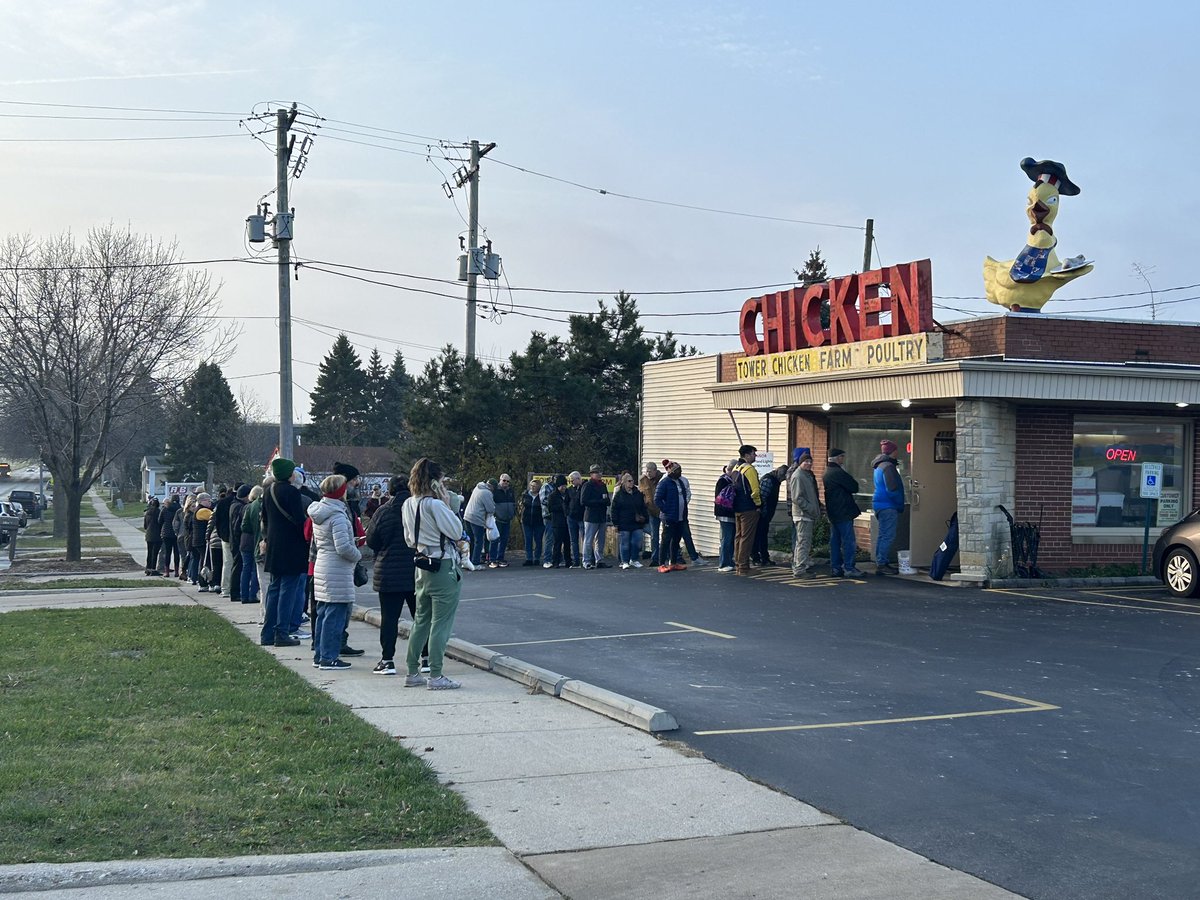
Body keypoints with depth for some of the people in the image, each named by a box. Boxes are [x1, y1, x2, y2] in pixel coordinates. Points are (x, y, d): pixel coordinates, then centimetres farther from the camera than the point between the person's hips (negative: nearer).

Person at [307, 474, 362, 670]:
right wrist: (358, 554, -4)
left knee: (323, 614, 16)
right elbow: (343, 547, -23)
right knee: (336, 615, -4)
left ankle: (319, 655, 22)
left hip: (322, 567, 10)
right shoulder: (338, 516, -18)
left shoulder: (318, 513, 12)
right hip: (337, 573, -10)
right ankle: (329, 658, -2)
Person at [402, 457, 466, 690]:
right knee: (441, 623, -2)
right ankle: (435, 676, 1)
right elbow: (456, 531, -14)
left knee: (421, 620, 16)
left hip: (422, 567, 8)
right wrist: (447, 505, -8)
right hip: (444, 567, -8)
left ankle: (412, 673, 19)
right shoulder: (434, 505, -19)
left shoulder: (408, 505, 6)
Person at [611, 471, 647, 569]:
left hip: (637, 524, 4)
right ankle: (625, 562, 9)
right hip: (624, 524, -4)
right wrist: (615, 523, -7)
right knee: (625, 544, 1)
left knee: (637, 542, 3)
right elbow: (614, 510, -3)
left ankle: (634, 560, 17)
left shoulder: (638, 493, 10)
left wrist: (645, 519, 11)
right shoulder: (618, 494, -2)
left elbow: (644, 508, 17)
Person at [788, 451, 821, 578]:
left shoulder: (808, 475, 18)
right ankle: (800, 569, -9)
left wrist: (817, 508, 15)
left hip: (809, 515, 10)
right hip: (802, 514, -10)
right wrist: (811, 509, -20)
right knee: (803, 542, -10)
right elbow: (797, 498, -20)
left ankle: (797, 566, 23)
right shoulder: (798, 476, -14)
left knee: (804, 542, 15)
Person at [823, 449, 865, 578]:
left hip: (832, 512, 10)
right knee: (848, 540, -7)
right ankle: (849, 567, -8)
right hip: (843, 512, -10)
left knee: (835, 540, 11)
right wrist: (854, 481, 6)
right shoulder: (838, 473, -17)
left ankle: (835, 567, 13)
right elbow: (854, 487, -14)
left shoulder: (827, 474, 15)